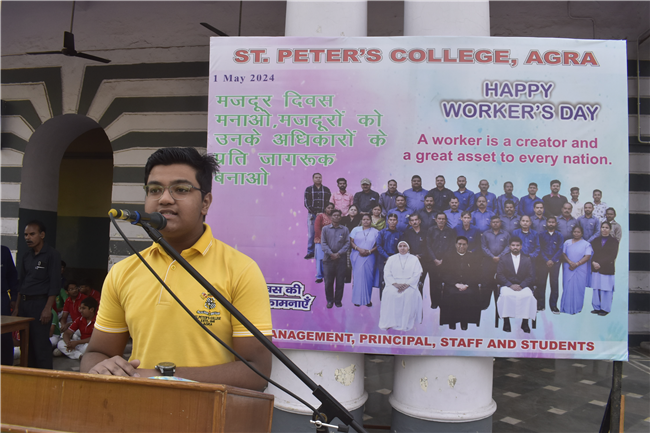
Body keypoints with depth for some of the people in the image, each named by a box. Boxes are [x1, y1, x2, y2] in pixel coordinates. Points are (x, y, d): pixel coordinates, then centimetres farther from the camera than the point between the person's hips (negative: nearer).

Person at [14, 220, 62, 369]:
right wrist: (17, 307, 15)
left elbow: (54, 285, -12)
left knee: (41, 344, -6)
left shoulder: (52, 255, -8)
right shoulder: (27, 255, 13)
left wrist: (48, 308, -16)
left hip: (40, 303, -7)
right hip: (24, 303, 7)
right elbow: (22, 282, 18)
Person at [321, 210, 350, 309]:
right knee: (328, 281, 3)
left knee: (340, 281, 5)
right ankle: (329, 300, 17)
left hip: (341, 259, 0)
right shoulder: (325, 229, 5)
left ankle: (338, 300, 17)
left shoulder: (345, 229, 5)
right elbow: (323, 243, 0)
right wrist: (331, 254, -12)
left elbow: (347, 243, 0)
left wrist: (338, 254, -11)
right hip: (328, 259, 0)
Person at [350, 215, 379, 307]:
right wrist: (359, 249, -14)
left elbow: (377, 245, 4)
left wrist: (369, 251, -11)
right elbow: (351, 242, 2)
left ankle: (367, 299, 8)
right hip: (357, 257, 0)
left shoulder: (375, 232, 8)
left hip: (369, 257, 0)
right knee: (358, 276, -2)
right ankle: (357, 299, 6)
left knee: (368, 277, -1)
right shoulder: (356, 230, 9)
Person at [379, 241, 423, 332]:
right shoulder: (392, 259, 14)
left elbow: (416, 275, 1)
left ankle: (406, 323, -24)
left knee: (409, 294, -33)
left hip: (409, 284, -1)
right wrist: (395, 284, -13)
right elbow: (387, 273, 4)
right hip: (394, 284, 1)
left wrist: (407, 284, -14)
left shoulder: (414, 259, 10)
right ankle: (389, 322, -25)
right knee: (390, 293, -30)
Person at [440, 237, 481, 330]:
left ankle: (464, 322, -13)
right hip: (452, 284, 0)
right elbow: (445, 275, 2)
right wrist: (456, 284, -13)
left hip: (469, 285, 0)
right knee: (451, 294, -31)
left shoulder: (472, 257, 10)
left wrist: (466, 285, -12)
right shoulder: (449, 257, 9)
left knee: (469, 294, -30)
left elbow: (476, 275, 4)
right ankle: (452, 321, -15)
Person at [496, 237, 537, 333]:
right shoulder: (504, 259, 8)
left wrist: (521, 286, -14)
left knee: (529, 296, -31)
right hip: (507, 285, -1)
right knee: (506, 295, -34)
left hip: (522, 286, 1)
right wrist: (510, 285, -16)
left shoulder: (527, 260, 11)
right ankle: (506, 321, -23)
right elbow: (499, 275, -1)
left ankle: (525, 322, -17)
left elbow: (531, 277, 3)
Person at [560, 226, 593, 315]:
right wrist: (570, 262, -13)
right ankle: (567, 307, 9)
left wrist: (576, 264, -15)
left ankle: (577, 308, 12)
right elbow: (563, 254, 4)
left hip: (580, 270, -1)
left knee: (578, 288, 1)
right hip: (568, 269, 2)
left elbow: (587, 256, -6)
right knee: (567, 287, 1)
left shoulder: (586, 244, 2)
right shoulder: (567, 242, 9)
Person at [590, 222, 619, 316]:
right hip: (596, 268, 3)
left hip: (607, 269, -3)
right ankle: (597, 307, 13)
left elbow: (613, 256, -7)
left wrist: (600, 264, -14)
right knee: (596, 289, 4)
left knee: (606, 289, -2)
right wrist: (593, 262, -9)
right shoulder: (596, 240, 14)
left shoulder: (614, 241, 3)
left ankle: (605, 309, 7)